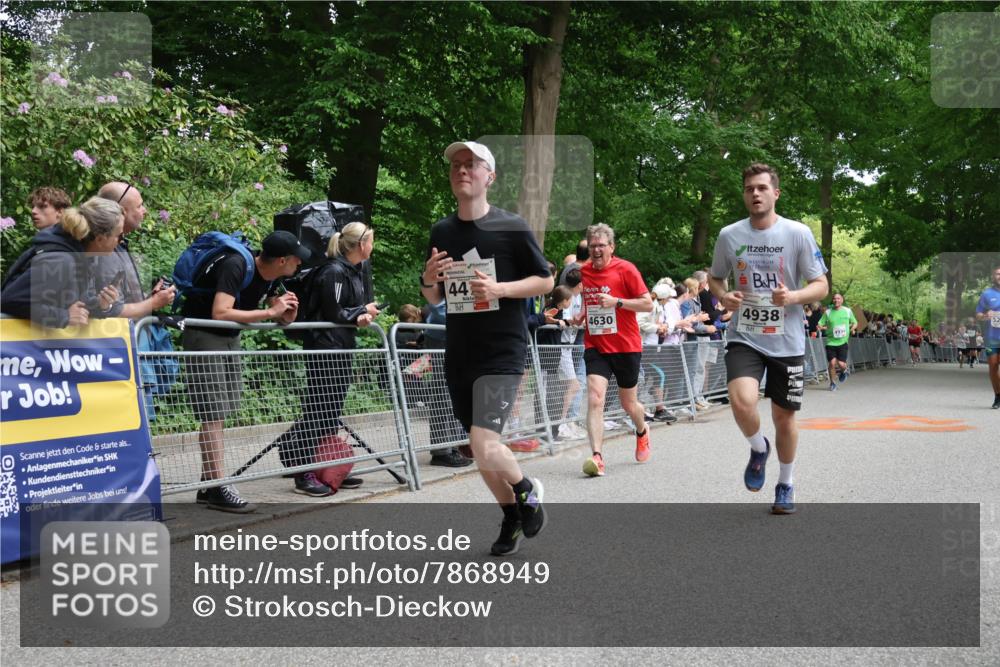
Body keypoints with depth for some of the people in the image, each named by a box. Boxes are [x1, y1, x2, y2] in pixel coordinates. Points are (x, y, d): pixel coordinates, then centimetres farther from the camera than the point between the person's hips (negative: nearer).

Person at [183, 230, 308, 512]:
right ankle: (218, 488, -10)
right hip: (203, 333, -9)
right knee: (212, 414, -11)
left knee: (216, 415, 10)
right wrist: (270, 312, -28)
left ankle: (207, 485, 16)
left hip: (230, 337, 9)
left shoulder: (270, 275, 0)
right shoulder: (235, 266, -25)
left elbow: (282, 318, 9)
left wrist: (287, 312, -16)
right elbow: (220, 313, -34)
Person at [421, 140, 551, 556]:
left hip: (502, 352, -5)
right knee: (480, 451, 12)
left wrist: (500, 289, -17)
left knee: (484, 447, -18)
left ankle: (528, 491, 12)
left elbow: (546, 281, 0)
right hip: (458, 354, 5)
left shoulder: (511, 227, -5)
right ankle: (511, 515, 35)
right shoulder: (441, 231, 8)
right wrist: (429, 279, -7)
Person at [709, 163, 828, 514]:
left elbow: (821, 286, -3)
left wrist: (792, 296, -24)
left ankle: (785, 485, 32)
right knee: (742, 400, -24)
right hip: (744, 338, 0)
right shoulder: (729, 235, -1)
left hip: (787, 342, 0)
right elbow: (714, 278, 15)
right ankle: (758, 448, 10)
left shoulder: (798, 233, -6)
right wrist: (723, 296, -8)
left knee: (784, 417, 9)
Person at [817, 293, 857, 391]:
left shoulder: (848, 311, 3)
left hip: (843, 341, 0)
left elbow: (855, 323, 16)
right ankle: (832, 383, 14)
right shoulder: (828, 313, 2)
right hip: (831, 342, 0)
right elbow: (820, 325, 3)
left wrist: (853, 328, -5)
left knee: (841, 364, -10)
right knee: (832, 363, -8)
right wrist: (820, 327, -20)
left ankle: (843, 371, 29)